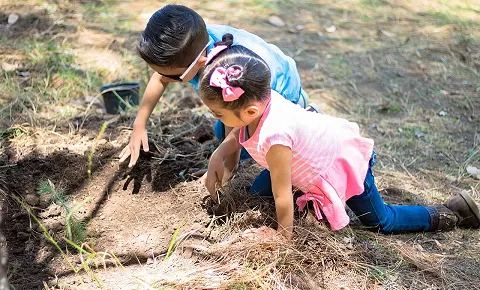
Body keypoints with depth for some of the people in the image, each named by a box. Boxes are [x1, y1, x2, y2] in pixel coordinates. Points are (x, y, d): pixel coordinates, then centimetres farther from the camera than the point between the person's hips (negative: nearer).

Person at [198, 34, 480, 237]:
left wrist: (285, 235, -13)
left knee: (380, 220, 12)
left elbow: (282, 197, -28)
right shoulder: (260, 98, -20)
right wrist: (218, 156, -7)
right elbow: (240, 132, 6)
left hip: (347, 163, -8)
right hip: (331, 140, 8)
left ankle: (452, 213, 25)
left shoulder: (274, 137, -42)